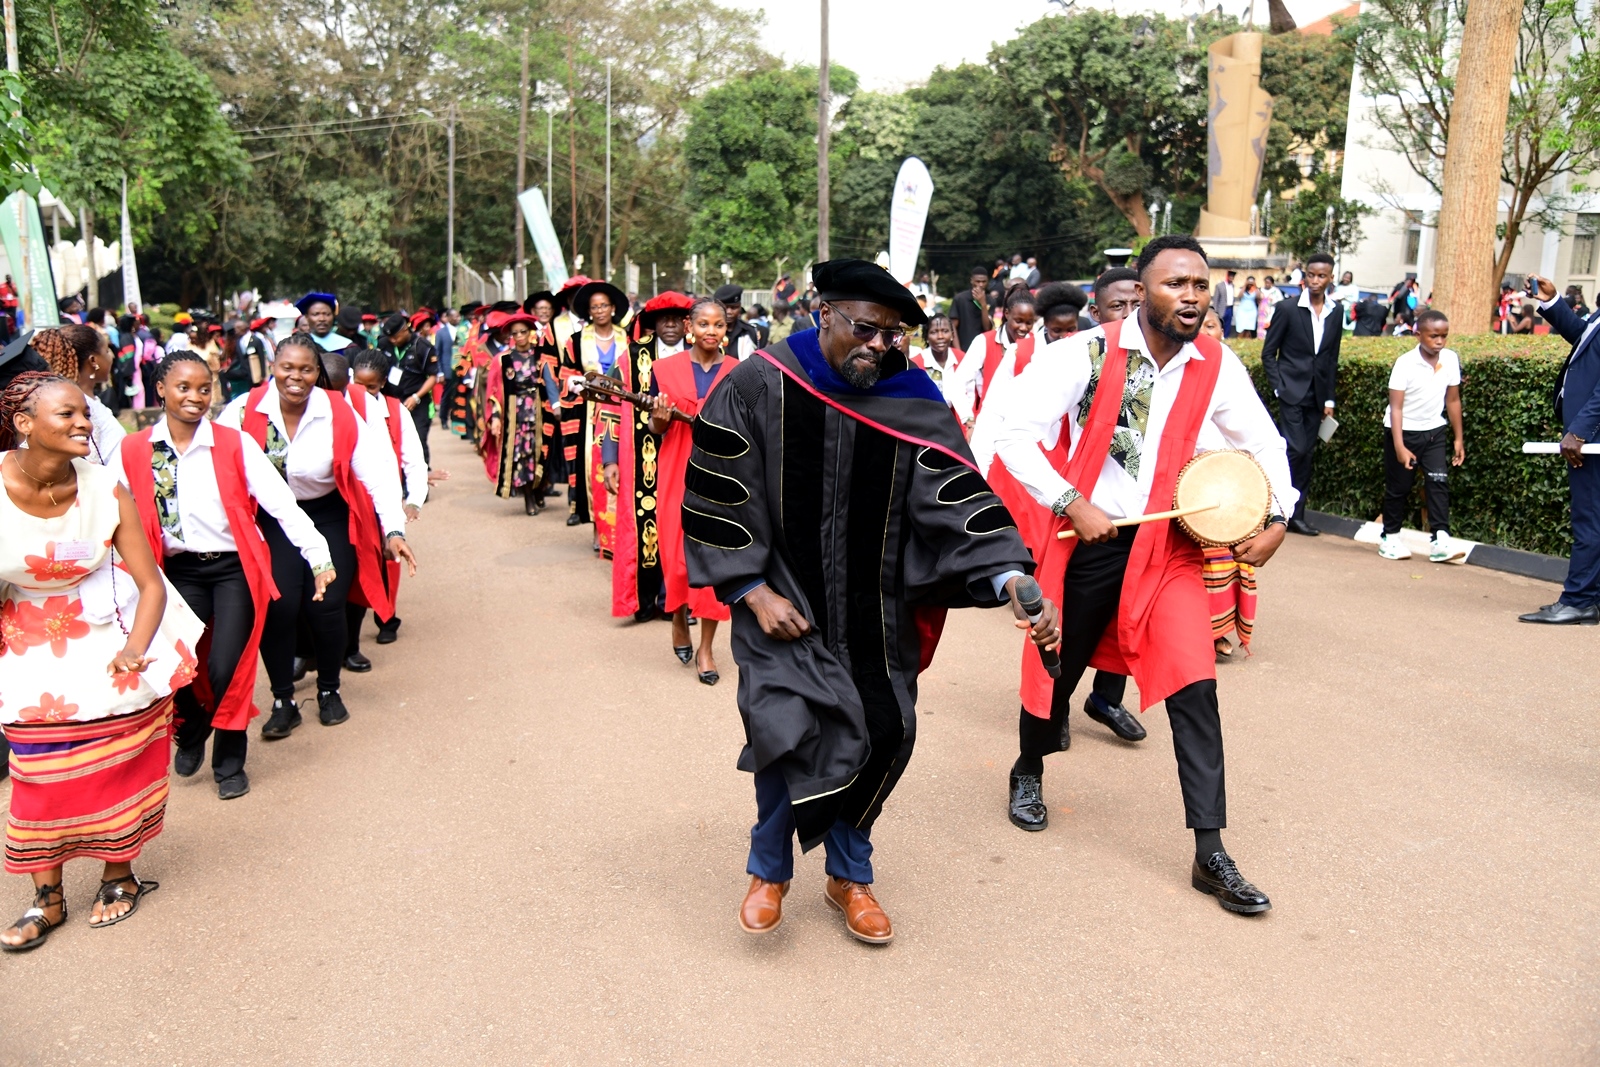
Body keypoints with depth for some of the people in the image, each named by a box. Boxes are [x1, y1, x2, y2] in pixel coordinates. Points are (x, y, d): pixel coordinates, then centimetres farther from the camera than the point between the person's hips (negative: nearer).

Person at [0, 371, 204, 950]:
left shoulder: (105, 490, -16)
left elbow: (151, 583, -14)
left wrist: (135, 649, -25)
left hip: (111, 650, 0)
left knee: (117, 766, 9)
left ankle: (120, 875, 28)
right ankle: (47, 897, 22)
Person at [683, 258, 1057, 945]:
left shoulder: (912, 404, -6)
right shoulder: (757, 388, -10)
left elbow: (959, 500, -14)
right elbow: (714, 498, -6)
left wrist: (1010, 578, -29)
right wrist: (753, 592, -11)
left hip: (874, 613, 3)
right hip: (783, 604, -2)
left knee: (881, 734, 4)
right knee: (790, 728, -14)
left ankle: (848, 875, 29)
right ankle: (769, 869, 15)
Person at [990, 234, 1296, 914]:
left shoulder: (1219, 368, -2)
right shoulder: (1087, 354, -13)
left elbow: (1264, 443, 12)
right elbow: (1013, 434, -16)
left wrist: (1278, 516, 0)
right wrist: (1071, 504, -22)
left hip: (1169, 548, 2)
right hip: (1088, 540, -2)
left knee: (1195, 689, -7)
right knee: (1058, 669, 14)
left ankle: (1210, 854, 1)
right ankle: (1027, 771, 45)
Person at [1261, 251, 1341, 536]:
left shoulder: (1336, 313, 8)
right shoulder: (1289, 310, -4)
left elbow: (1332, 357, 13)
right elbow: (1268, 352, -1)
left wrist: (1329, 398, 9)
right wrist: (1278, 387, -9)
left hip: (1316, 395, 4)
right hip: (1292, 392, -4)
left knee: (1306, 455, 6)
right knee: (1296, 449, -14)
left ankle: (1296, 515, 11)